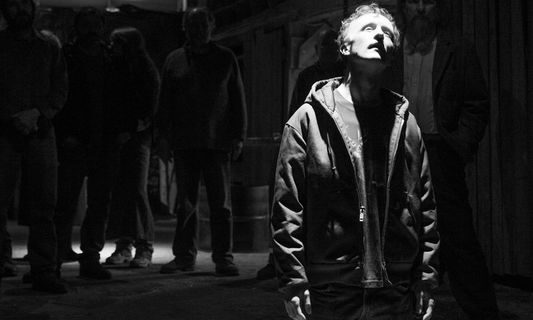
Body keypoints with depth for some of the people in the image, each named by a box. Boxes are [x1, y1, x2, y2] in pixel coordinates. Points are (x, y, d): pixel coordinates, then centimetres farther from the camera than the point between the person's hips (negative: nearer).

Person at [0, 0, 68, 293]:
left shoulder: (50, 48, 16)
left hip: (41, 132, 2)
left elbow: (60, 90, 8)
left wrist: (37, 113, -8)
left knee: (43, 205, 0)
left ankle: (44, 271, 3)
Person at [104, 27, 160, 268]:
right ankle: (124, 245, 6)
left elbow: (149, 109, -4)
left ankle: (144, 247, -4)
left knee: (136, 190, -9)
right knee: (117, 191, 0)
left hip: (137, 137, -5)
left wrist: (130, 131, -11)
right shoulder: (113, 69, 15)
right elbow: (106, 104, 15)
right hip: (114, 137, 5)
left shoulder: (146, 71, 1)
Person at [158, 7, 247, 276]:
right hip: (184, 143, 2)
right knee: (185, 203, 6)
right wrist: (165, 136, 3)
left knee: (221, 203, -1)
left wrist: (238, 136, 1)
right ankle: (184, 255, 13)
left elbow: (237, 99, 8)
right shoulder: (174, 60, 11)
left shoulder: (226, 59, 8)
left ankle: (223, 257, 4)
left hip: (217, 142, -1)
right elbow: (165, 102, 12)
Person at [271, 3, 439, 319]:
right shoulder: (309, 119, -1)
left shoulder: (404, 122, 9)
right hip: (331, 294, -3)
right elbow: (287, 207, -4)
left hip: (398, 294, 3)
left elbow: (425, 207, 10)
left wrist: (426, 281, 5)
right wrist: (294, 283, -9)